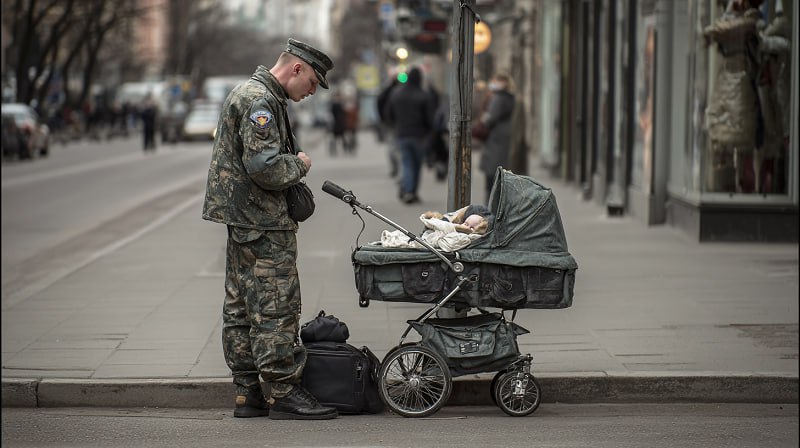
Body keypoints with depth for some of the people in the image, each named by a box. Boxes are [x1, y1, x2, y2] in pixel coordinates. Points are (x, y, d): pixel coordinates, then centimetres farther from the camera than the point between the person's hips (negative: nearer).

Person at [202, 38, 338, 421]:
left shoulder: (247, 93, 19)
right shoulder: (260, 101, -16)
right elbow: (264, 166, -25)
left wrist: (293, 165, 15)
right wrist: (298, 164, -7)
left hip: (243, 222, 11)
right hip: (263, 225, -11)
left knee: (241, 309, 11)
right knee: (276, 307, -8)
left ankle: (247, 393, 15)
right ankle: (283, 393, -6)